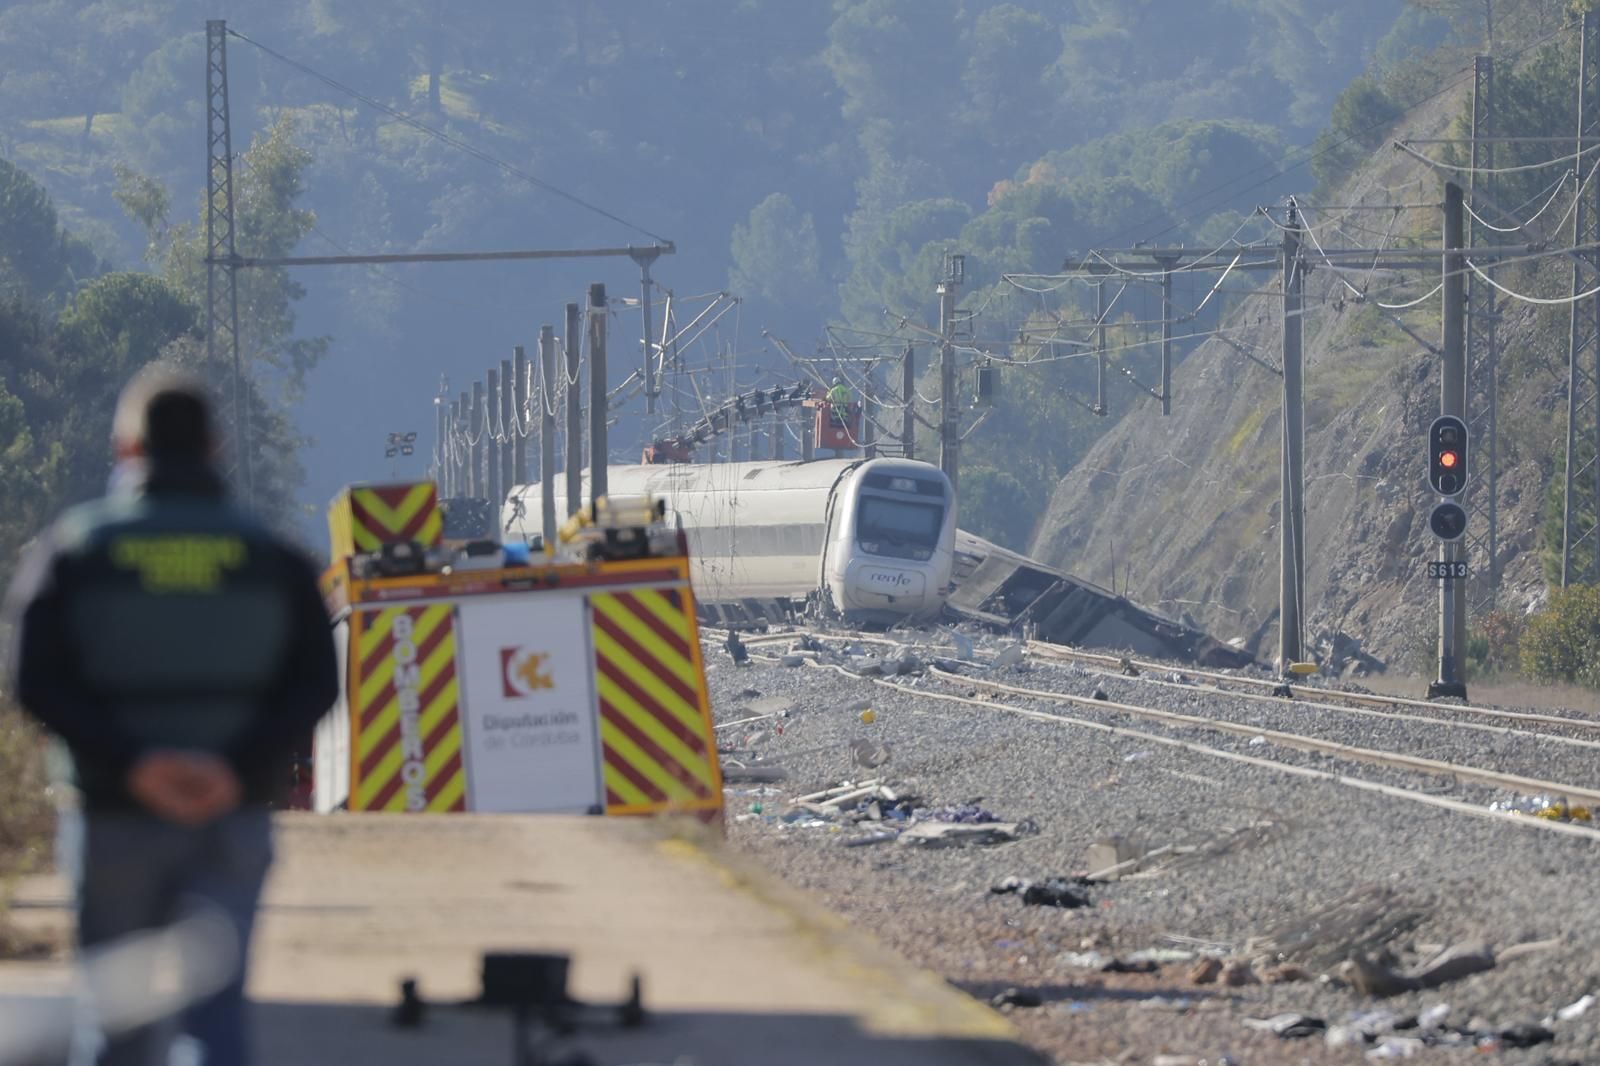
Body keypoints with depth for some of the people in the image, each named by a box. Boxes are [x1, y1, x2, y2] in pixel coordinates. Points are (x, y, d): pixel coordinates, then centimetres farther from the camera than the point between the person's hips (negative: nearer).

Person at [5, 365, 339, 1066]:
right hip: (234, 823, 1)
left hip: (117, 819, -1)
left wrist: (130, 764, -17)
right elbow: (315, 684, -7)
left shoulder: (73, 548, 0)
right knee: (216, 1003, -2)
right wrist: (241, 767, -15)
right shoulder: (272, 556, 5)